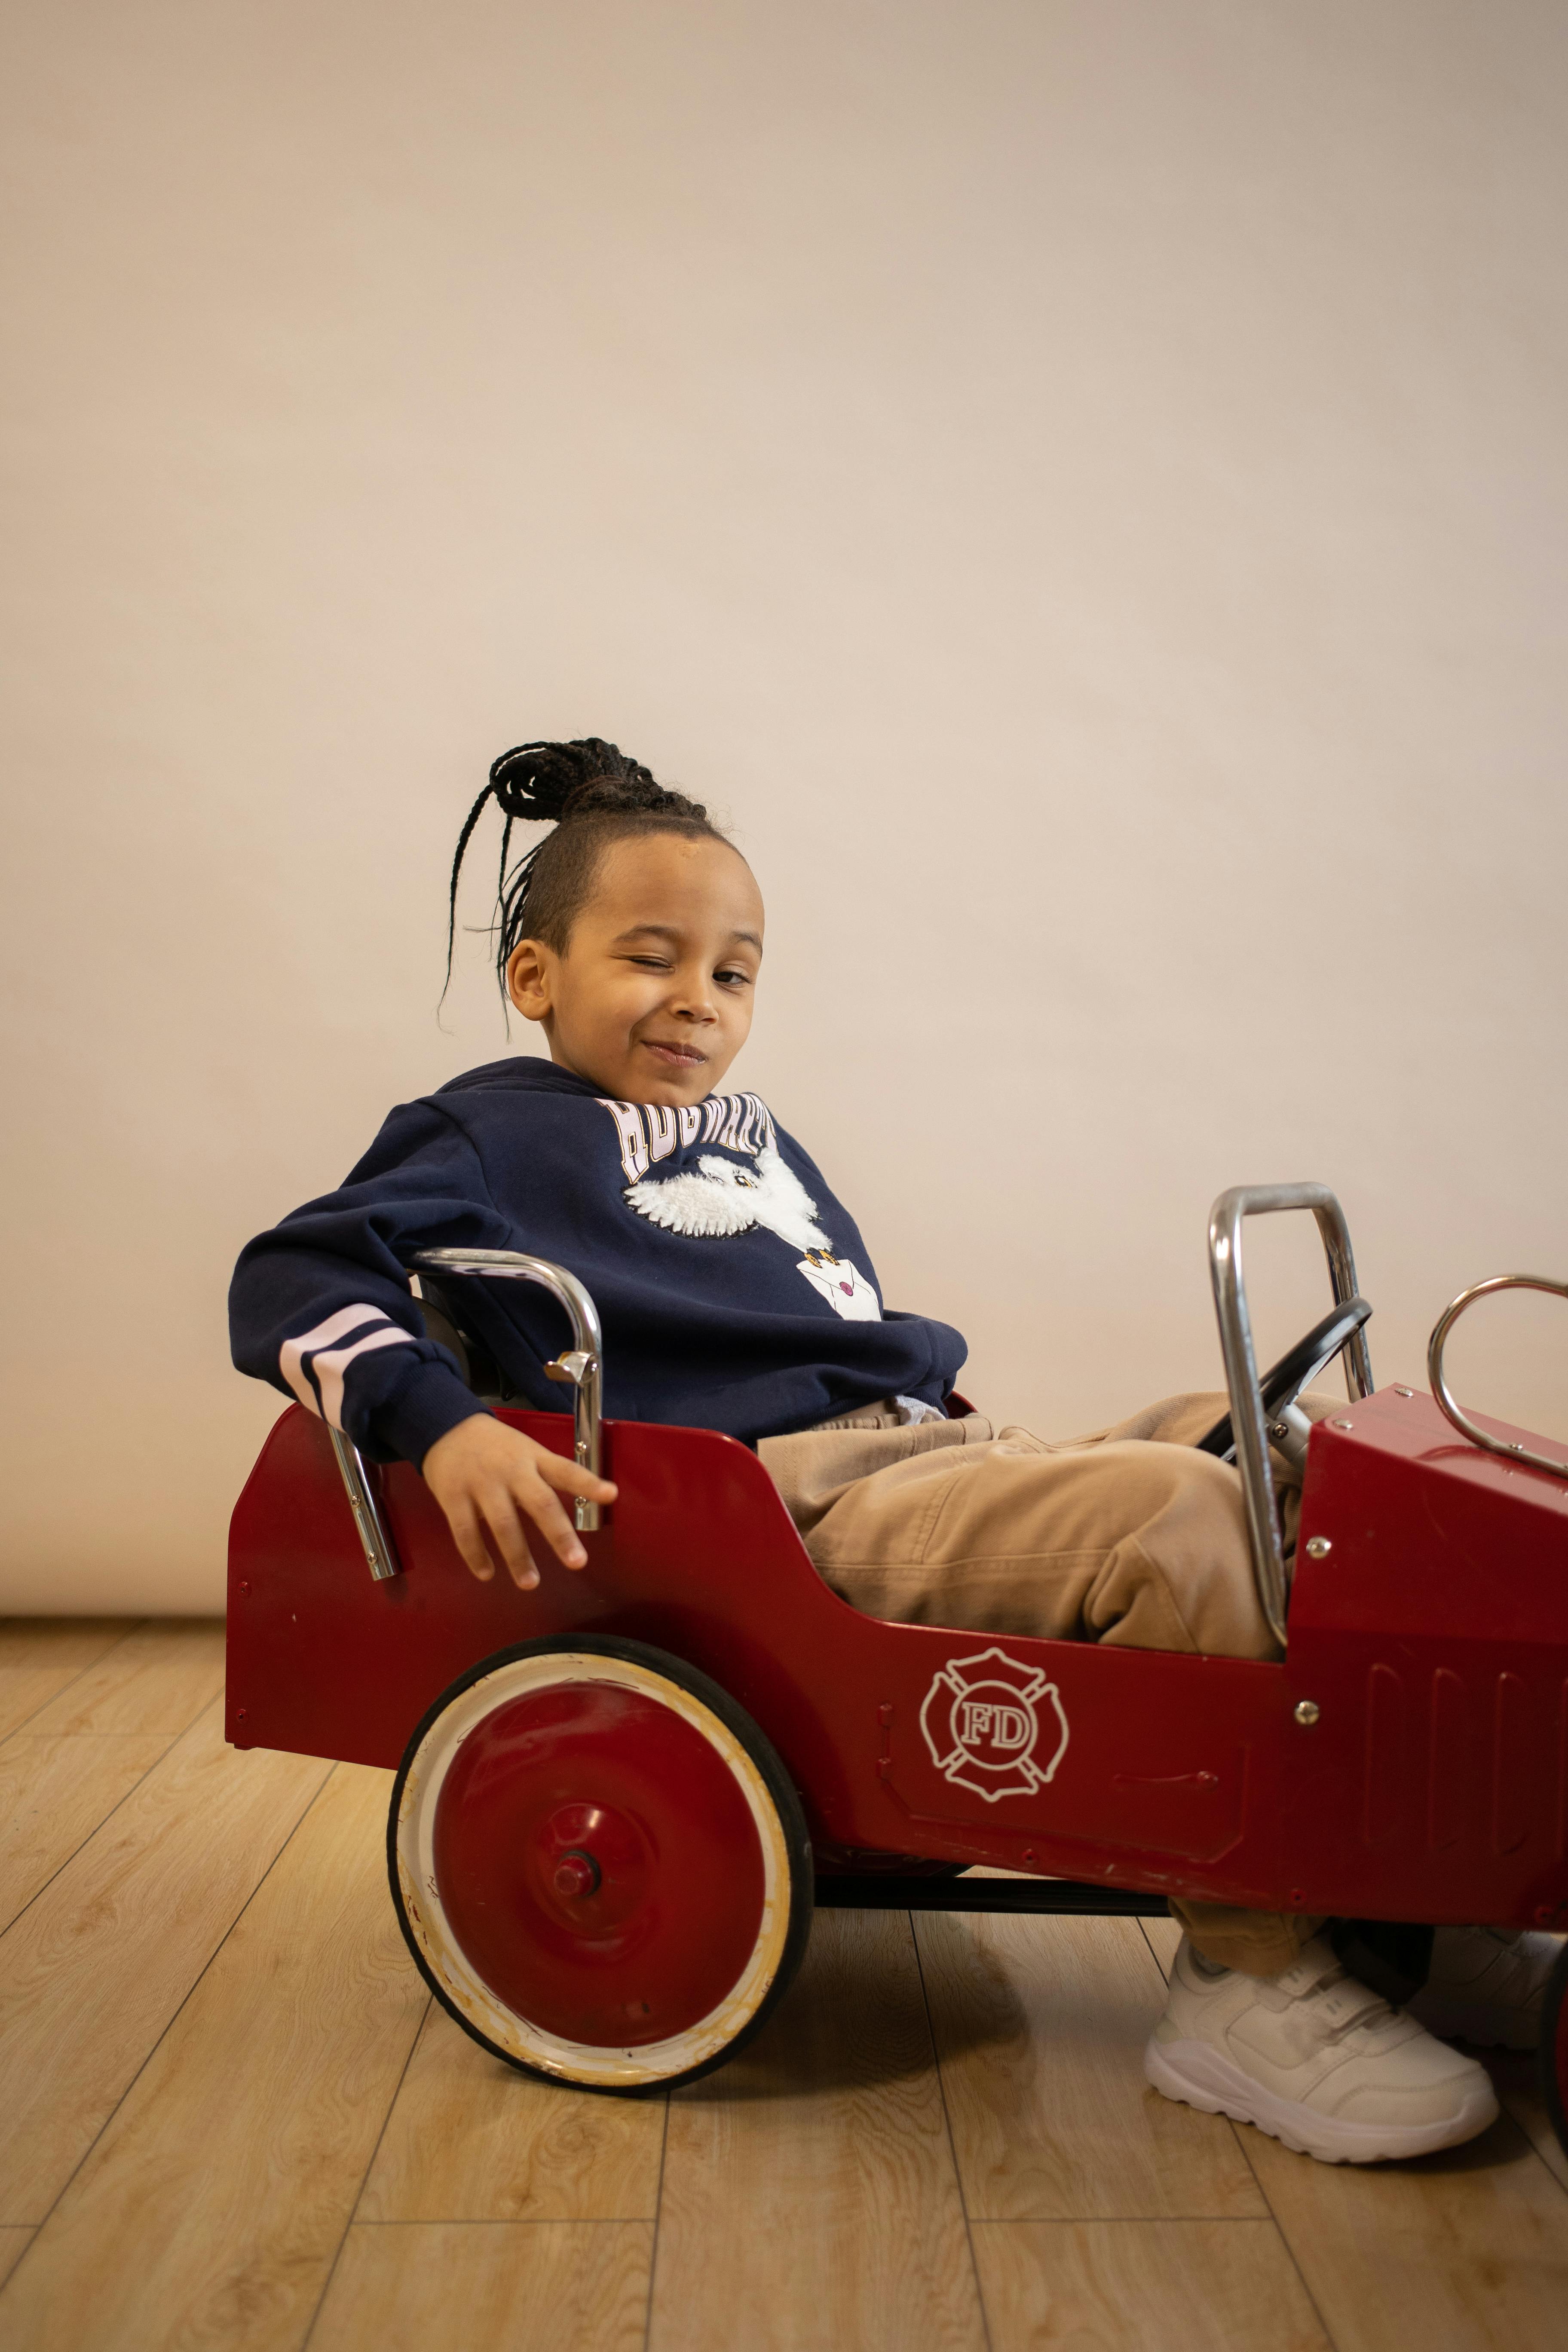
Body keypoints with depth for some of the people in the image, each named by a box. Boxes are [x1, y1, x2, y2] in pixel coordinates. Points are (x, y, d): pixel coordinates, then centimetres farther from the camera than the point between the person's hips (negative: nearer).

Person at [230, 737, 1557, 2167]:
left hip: (932, 1455, 9)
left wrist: (978, 1434, 19)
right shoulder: (500, 1134, 3)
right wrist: (445, 1426, -24)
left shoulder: (748, 1129, 26)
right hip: (794, 1502, -9)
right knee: (1179, 1512, -26)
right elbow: (295, 1280, -8)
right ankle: (1251, 1981, -15)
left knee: (1251, 1454, 0)